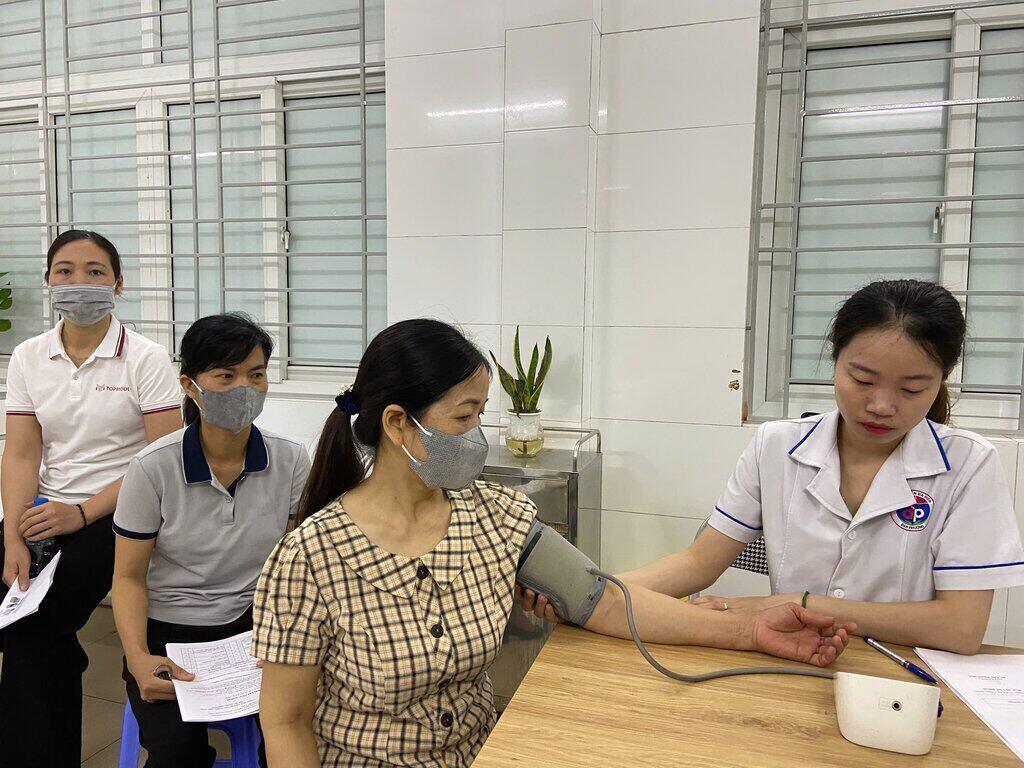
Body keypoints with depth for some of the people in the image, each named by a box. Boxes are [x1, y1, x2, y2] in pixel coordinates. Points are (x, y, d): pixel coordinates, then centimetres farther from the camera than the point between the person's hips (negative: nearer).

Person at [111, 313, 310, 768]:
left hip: (256, 624, 2)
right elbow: (129, 578, -5)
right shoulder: (154, 468, -11)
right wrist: (138, 659, -20)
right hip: (169, 633, -1)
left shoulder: (290, 461, -6)